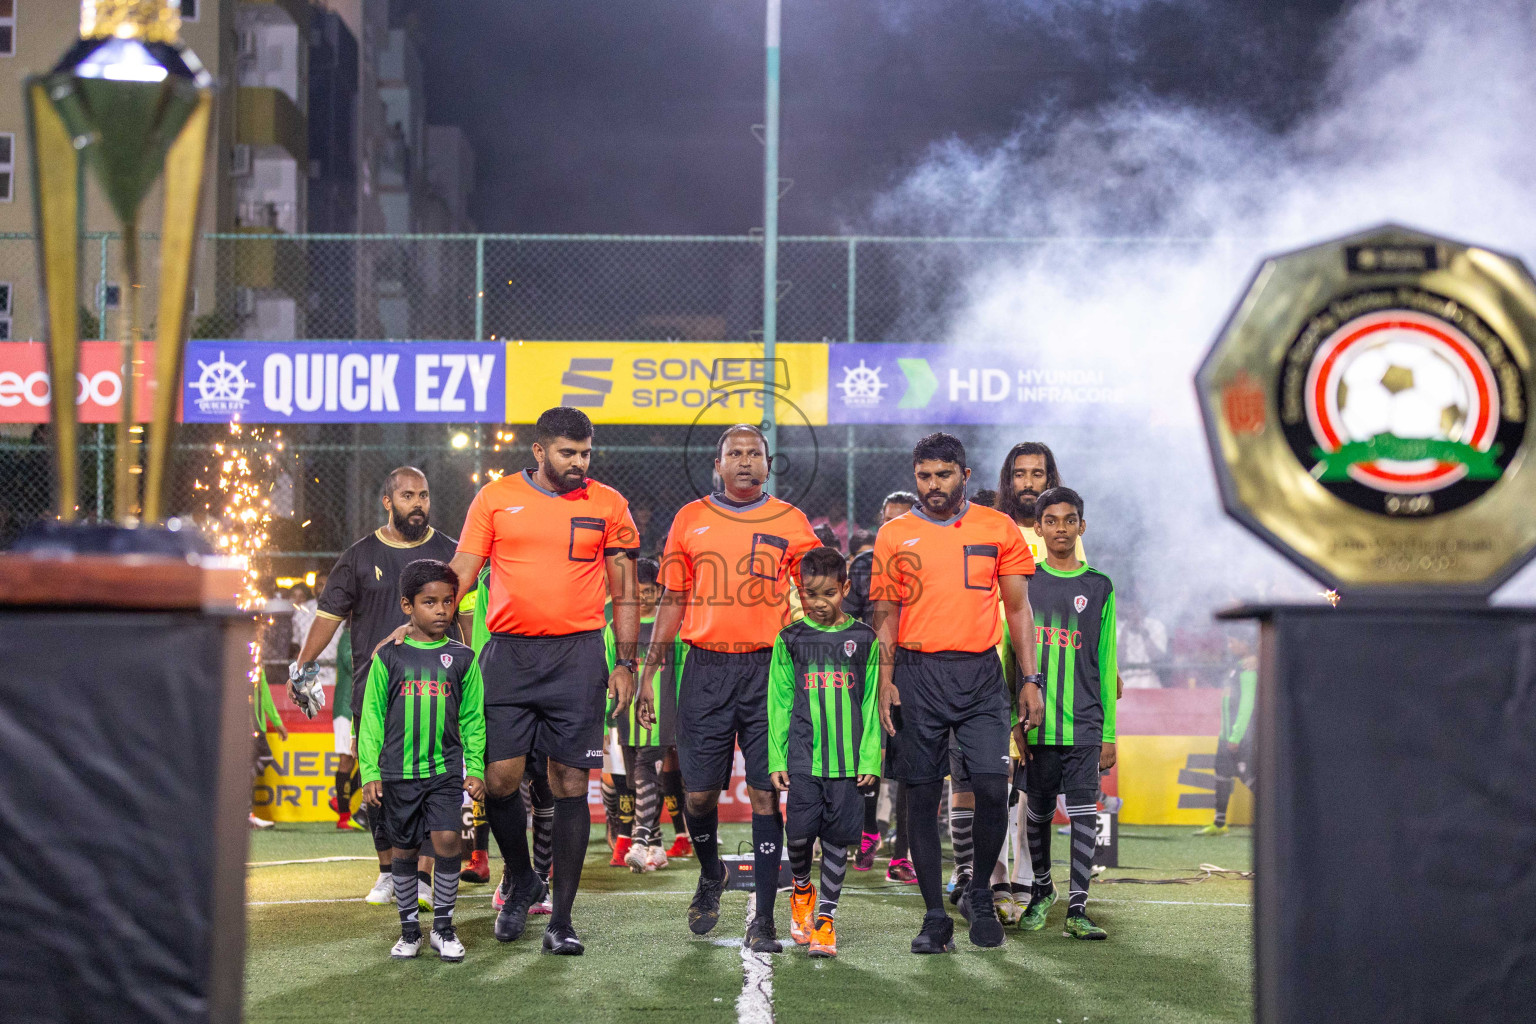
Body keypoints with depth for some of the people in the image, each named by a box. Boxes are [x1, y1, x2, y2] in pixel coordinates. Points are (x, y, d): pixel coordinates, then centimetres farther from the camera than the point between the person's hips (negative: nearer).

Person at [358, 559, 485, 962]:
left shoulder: (462, 658, 4)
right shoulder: (389, 657, 1)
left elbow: (473, 718, 10)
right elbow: (372, 716, 5)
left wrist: (475, 769, 4)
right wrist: (370, 771, 1)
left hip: (446, 770, 0)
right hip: (398, 773, 0)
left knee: (447, 839, -14)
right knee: (403, 850, 7)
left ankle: (443, 926, 1)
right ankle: (409, 930, 20)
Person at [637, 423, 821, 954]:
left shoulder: (790, 523, 6)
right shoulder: (690, 519, 9)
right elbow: (672, 601, 13)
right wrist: (650, 672, 8)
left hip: (769, 668, -1)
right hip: (706, 667, 1)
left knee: (766, 794, -4)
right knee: (699, 792, 3)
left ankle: (763, 916, 1)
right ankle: (711, 875, 32)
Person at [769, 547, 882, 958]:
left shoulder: (864, 640, 6)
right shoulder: (790, 640, 6)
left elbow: (871, 703, 7)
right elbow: (779, 703, 8)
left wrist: (870, 758, 1)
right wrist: (777, 759, 3)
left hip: (848, 758, 0)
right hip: (803, 757, 0)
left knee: (837, 839, 1)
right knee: (800, 834, -7)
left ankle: (826, 917, 11)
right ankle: (801, 890, 23)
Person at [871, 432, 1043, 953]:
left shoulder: (998, 529, 6)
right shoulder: (894, 535, 6)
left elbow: (1018, 608, 10)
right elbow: (886, 615, 8)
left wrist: (1029, 679, 4)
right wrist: (886, 681, -3)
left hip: (980, 673, 0)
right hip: (918, 674, 0)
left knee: (992, 787, -11)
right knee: (923, 795, 1)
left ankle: (979, 895, 13)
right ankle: (935, 918, 9)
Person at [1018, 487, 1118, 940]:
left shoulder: (1099, 588, 7)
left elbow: (1105, 665, 9)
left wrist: (1108, 732, 5)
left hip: (1083, 722, 0)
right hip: (1035, 722, 1)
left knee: (1084, 810, -8)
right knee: (1037, 810, 10)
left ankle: (1077, 909, -7)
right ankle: (1041, 891, 30)